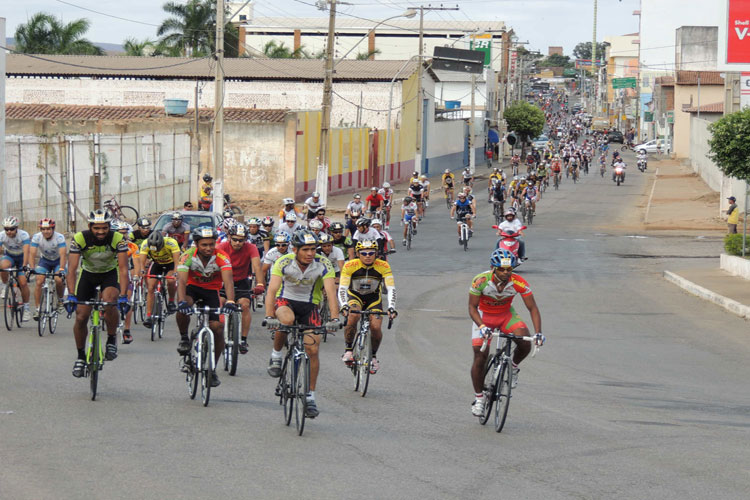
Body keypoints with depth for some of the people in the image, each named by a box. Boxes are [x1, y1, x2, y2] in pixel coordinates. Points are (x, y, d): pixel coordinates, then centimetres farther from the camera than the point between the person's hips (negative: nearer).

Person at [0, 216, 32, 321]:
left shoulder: (23, 235, -29)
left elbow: (26, 251, -39)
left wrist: (24, 265, -53)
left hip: (21, 258, -2)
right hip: (9, 256, 2)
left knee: (23, 282, -15)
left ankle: (26, 308, 2)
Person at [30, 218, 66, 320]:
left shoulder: (59, 237, -25)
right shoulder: (36, 237, -19)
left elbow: (62, 255, -33)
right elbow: (32, 254, -25)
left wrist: (61, 269, -47)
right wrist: (31, 268, -40)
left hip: (57, 261, -2)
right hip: (44, 261, 2)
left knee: (58, 280, -25)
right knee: (39, 282, -18)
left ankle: (60, 300, 4)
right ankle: (37, 309, -12)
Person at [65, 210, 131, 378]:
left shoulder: (117, 239, -28)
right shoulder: (80, 239, -27)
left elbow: (123, 269, -30)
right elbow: (72, 268, -29)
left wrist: (123, 296, -41)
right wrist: (71, 295, -40)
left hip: (110, 273, -2)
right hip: (88, 274, 2)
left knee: (109, 303, -32)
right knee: (81, 317, -4)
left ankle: (112, 339, -8)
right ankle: (81, 356, 17)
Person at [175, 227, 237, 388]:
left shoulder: (221, 258, -25)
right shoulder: (188, 256, -24)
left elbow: (228, 281, -36)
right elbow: (182, 280, -33)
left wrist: (230, 302, -54)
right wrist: (182, 302, -51)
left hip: (212, 290, 1)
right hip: (192, 287, -1)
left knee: (217, 328, -13)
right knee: (183, 308, -34)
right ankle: (184, 339, -5)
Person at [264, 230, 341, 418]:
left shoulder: (323, 265, -20)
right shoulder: (284, 263, -23)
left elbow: (331, 293, -28)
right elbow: (272, 290, -30)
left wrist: (334, 319, -42)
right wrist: (269, 316, -43)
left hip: (309, 305, 1)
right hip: (285, 300, -1)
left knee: (312, 349, -9)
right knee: (286, 319, -37)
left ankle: (310, 396, 4)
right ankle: (276, 355, -9)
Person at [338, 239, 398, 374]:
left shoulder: (383, 266, -22)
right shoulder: (350, 266, -24)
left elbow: (391, 289, -25)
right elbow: (342, 289, -28)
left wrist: (391, 308, -42)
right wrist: (344, 306, -46)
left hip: (374, 298, 1)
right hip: (355, 296, -1)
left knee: (375, 327, -20)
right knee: (353, 316, -33)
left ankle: (373, 355, 8)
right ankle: (348, 350, -16)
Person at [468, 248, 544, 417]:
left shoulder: (519, 283, -24)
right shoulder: (480, 281, -28)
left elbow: (533, 308, -18)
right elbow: (472, 308, -22)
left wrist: (538, 332, -31)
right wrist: (482, 327, -40)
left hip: (506, 315, 1)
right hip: (484, 316, -1)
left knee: (525, 344, -24)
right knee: (480, 356, -11)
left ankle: (513, 368, 7)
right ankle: (479, 398, 6)